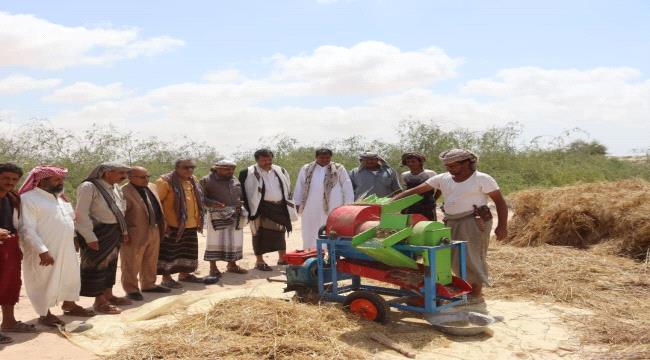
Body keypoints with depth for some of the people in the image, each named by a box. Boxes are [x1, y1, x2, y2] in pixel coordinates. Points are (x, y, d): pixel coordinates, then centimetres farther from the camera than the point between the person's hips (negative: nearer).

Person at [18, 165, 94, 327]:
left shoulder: (60, 197, 11)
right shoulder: (28, 199, -15)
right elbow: (27, 229, -21)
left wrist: (74, 239, 17)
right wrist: (42, 250, -26)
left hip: (67, 249, 8)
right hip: (44, 251, -8)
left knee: (70, 277, 19)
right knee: (44, 281, 4)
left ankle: (69, 305, 37)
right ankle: (44, 314, 19)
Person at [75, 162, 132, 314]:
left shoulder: (115, 188, 8)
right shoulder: (88, 187, -15)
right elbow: (81, 214, -18)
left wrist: (124, 231, 15)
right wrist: (89, 237, -21)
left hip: (114, 232, 8)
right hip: (97, 232, -8)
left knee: (110, 264, 15)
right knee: (97, 265, 1)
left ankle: (108, 295, 28)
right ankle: (99, 301, 11)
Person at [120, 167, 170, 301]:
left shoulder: (152, 187, 9)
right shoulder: (124, 192, -16)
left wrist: (161, 226, 16)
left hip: (154, 231, 8)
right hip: (134, 234, -8)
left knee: (151, 262, 18)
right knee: (132, 264, 4)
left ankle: (149, 285, 32)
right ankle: (132, 289, 16)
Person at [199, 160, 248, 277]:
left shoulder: (235, 180, 13)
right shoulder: (206, 180, -5)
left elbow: (240, 194, 23)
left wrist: (240, 203, 2)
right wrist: (213, 203, -23)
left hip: (235, 215, 6)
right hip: (217, 215, -5)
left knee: (234, 240, 10)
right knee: (215, 240, -2)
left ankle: (232, 265, 23)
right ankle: (213, 267, 7)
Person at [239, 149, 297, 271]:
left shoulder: (280, 171, 10)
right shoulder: (248, 173, -7)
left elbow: (287, 188, 20)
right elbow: (242, 190, -7)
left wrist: (289, 206, 16)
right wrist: (247, 207, -12)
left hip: (279, 207, 5)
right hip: (261, 208, -5)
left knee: (280, 233, 13)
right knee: (260, 234, 0)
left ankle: (283, 259, 26)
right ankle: (259, 261, 11)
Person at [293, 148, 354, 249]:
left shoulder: (339, 169, 3)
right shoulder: (306, 169, 10)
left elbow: (347, 188, 3)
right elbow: (299, 187, 14)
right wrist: (298, 204, 12)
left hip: (333, 210, -2)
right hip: (311, 211, 2)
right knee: (311, 237, 7)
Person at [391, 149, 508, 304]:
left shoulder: (482, 179, -6)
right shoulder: (442, 179, 7)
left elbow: (500, 202, -5)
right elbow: (415, 190, 2)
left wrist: (502, 225, -16)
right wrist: (391, 202, -7)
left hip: (474, 221, -6)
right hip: (452, 222, 6)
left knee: (472, 257, -3)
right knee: (457, 258, 8)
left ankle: (477, 294, 8)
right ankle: (471, 289, 22)